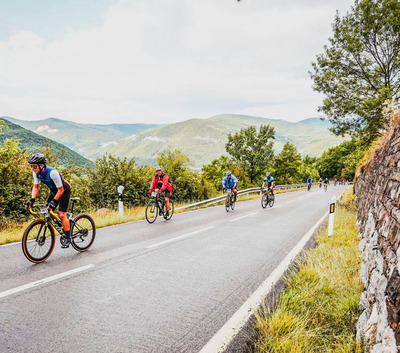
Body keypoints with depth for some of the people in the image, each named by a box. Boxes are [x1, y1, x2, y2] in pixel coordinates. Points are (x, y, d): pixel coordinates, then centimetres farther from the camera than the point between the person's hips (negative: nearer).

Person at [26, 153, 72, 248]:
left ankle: (68, 238, -2)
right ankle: (66, 227, 20)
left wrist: (53, 201, -34)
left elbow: (60, 190, -29)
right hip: (53, 191, 7)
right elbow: (35, 187, -4)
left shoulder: (52, 172, -35)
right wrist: (32, 200, -16)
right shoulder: (36, 172, -14)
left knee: (61, 214, -13)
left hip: (64, 191, -7)